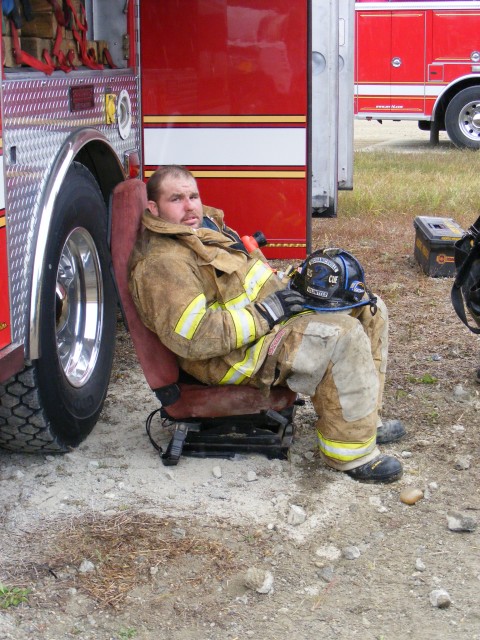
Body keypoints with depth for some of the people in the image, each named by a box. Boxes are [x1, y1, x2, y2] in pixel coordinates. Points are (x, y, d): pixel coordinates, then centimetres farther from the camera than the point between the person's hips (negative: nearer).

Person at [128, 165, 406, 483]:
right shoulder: (162, 262, -20)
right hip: (243, 355, -11)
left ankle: (364, 420, 14)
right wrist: (266, 313, -24)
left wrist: (287, 286, 7)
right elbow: (193, 337, -30)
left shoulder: (207, 225, 13)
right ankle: (352, 452, -15)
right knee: (344, 337, -28)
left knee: (370, 310, 10)